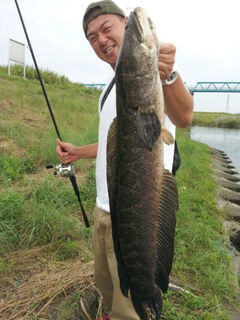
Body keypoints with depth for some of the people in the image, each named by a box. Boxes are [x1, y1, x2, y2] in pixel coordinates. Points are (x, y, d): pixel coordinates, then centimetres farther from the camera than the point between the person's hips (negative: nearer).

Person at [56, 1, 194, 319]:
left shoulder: (153, 66, -12)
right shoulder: (111, 86, 15)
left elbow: (183, 118, -32)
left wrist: (168, 75, -51)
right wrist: (78, 152, 14)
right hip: (104, 209, 9)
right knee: (106, 284, 26)